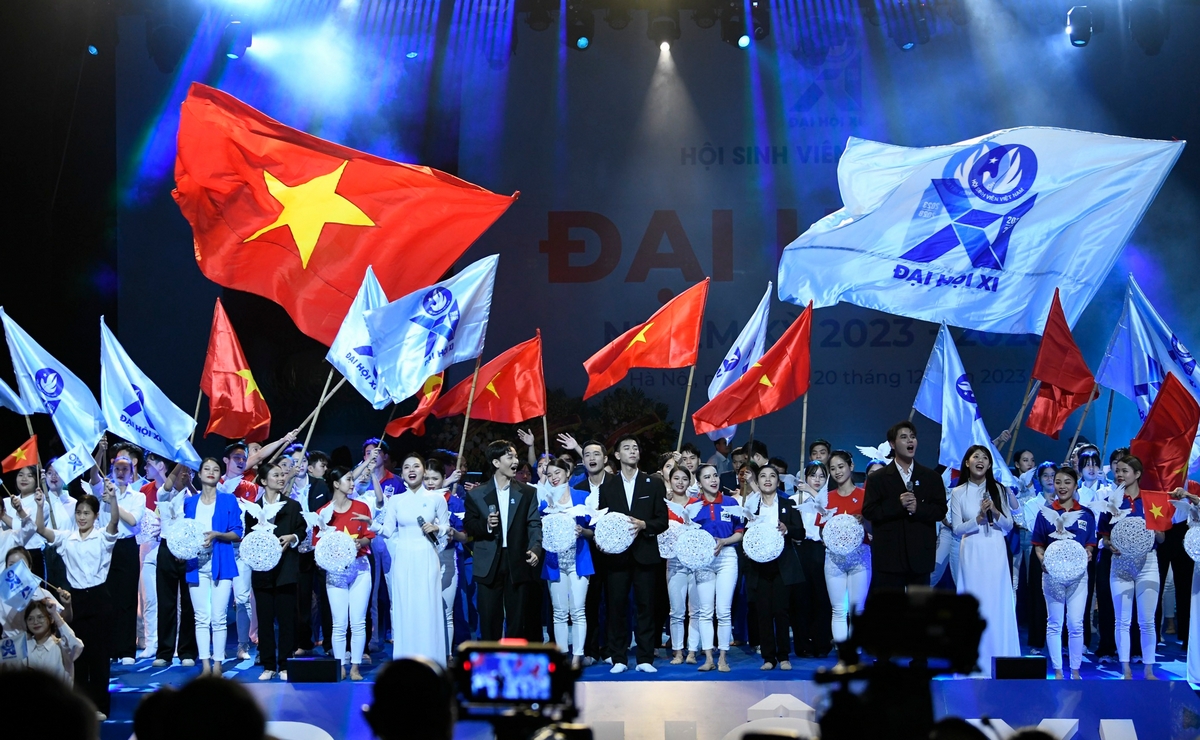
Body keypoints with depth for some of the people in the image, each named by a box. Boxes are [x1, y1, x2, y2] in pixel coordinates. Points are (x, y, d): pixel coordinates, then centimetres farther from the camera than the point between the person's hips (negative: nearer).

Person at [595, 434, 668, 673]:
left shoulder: (654, 484, 9)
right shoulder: (607, 486, 10)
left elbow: (663, 520, 5)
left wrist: (643, 525, -12)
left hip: (644, 553, 0)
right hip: (616, 554, 0)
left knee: (645, 606, 0)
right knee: (617, 606, -1)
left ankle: (645, 658, 4)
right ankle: (618, 659, 5)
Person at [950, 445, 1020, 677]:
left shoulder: (998, 490, 7)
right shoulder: (958, 493, 3)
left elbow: (1009, 525, 7)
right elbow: (957, 528, -1)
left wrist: (995, 512, -11)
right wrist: (978, 517, -15)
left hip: (996, 551, 1)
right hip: (972, 551, -1)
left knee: (999, 605, -1)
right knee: (975, 605, -1)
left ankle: (1001, 662, 4)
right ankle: (977, 664, 4)